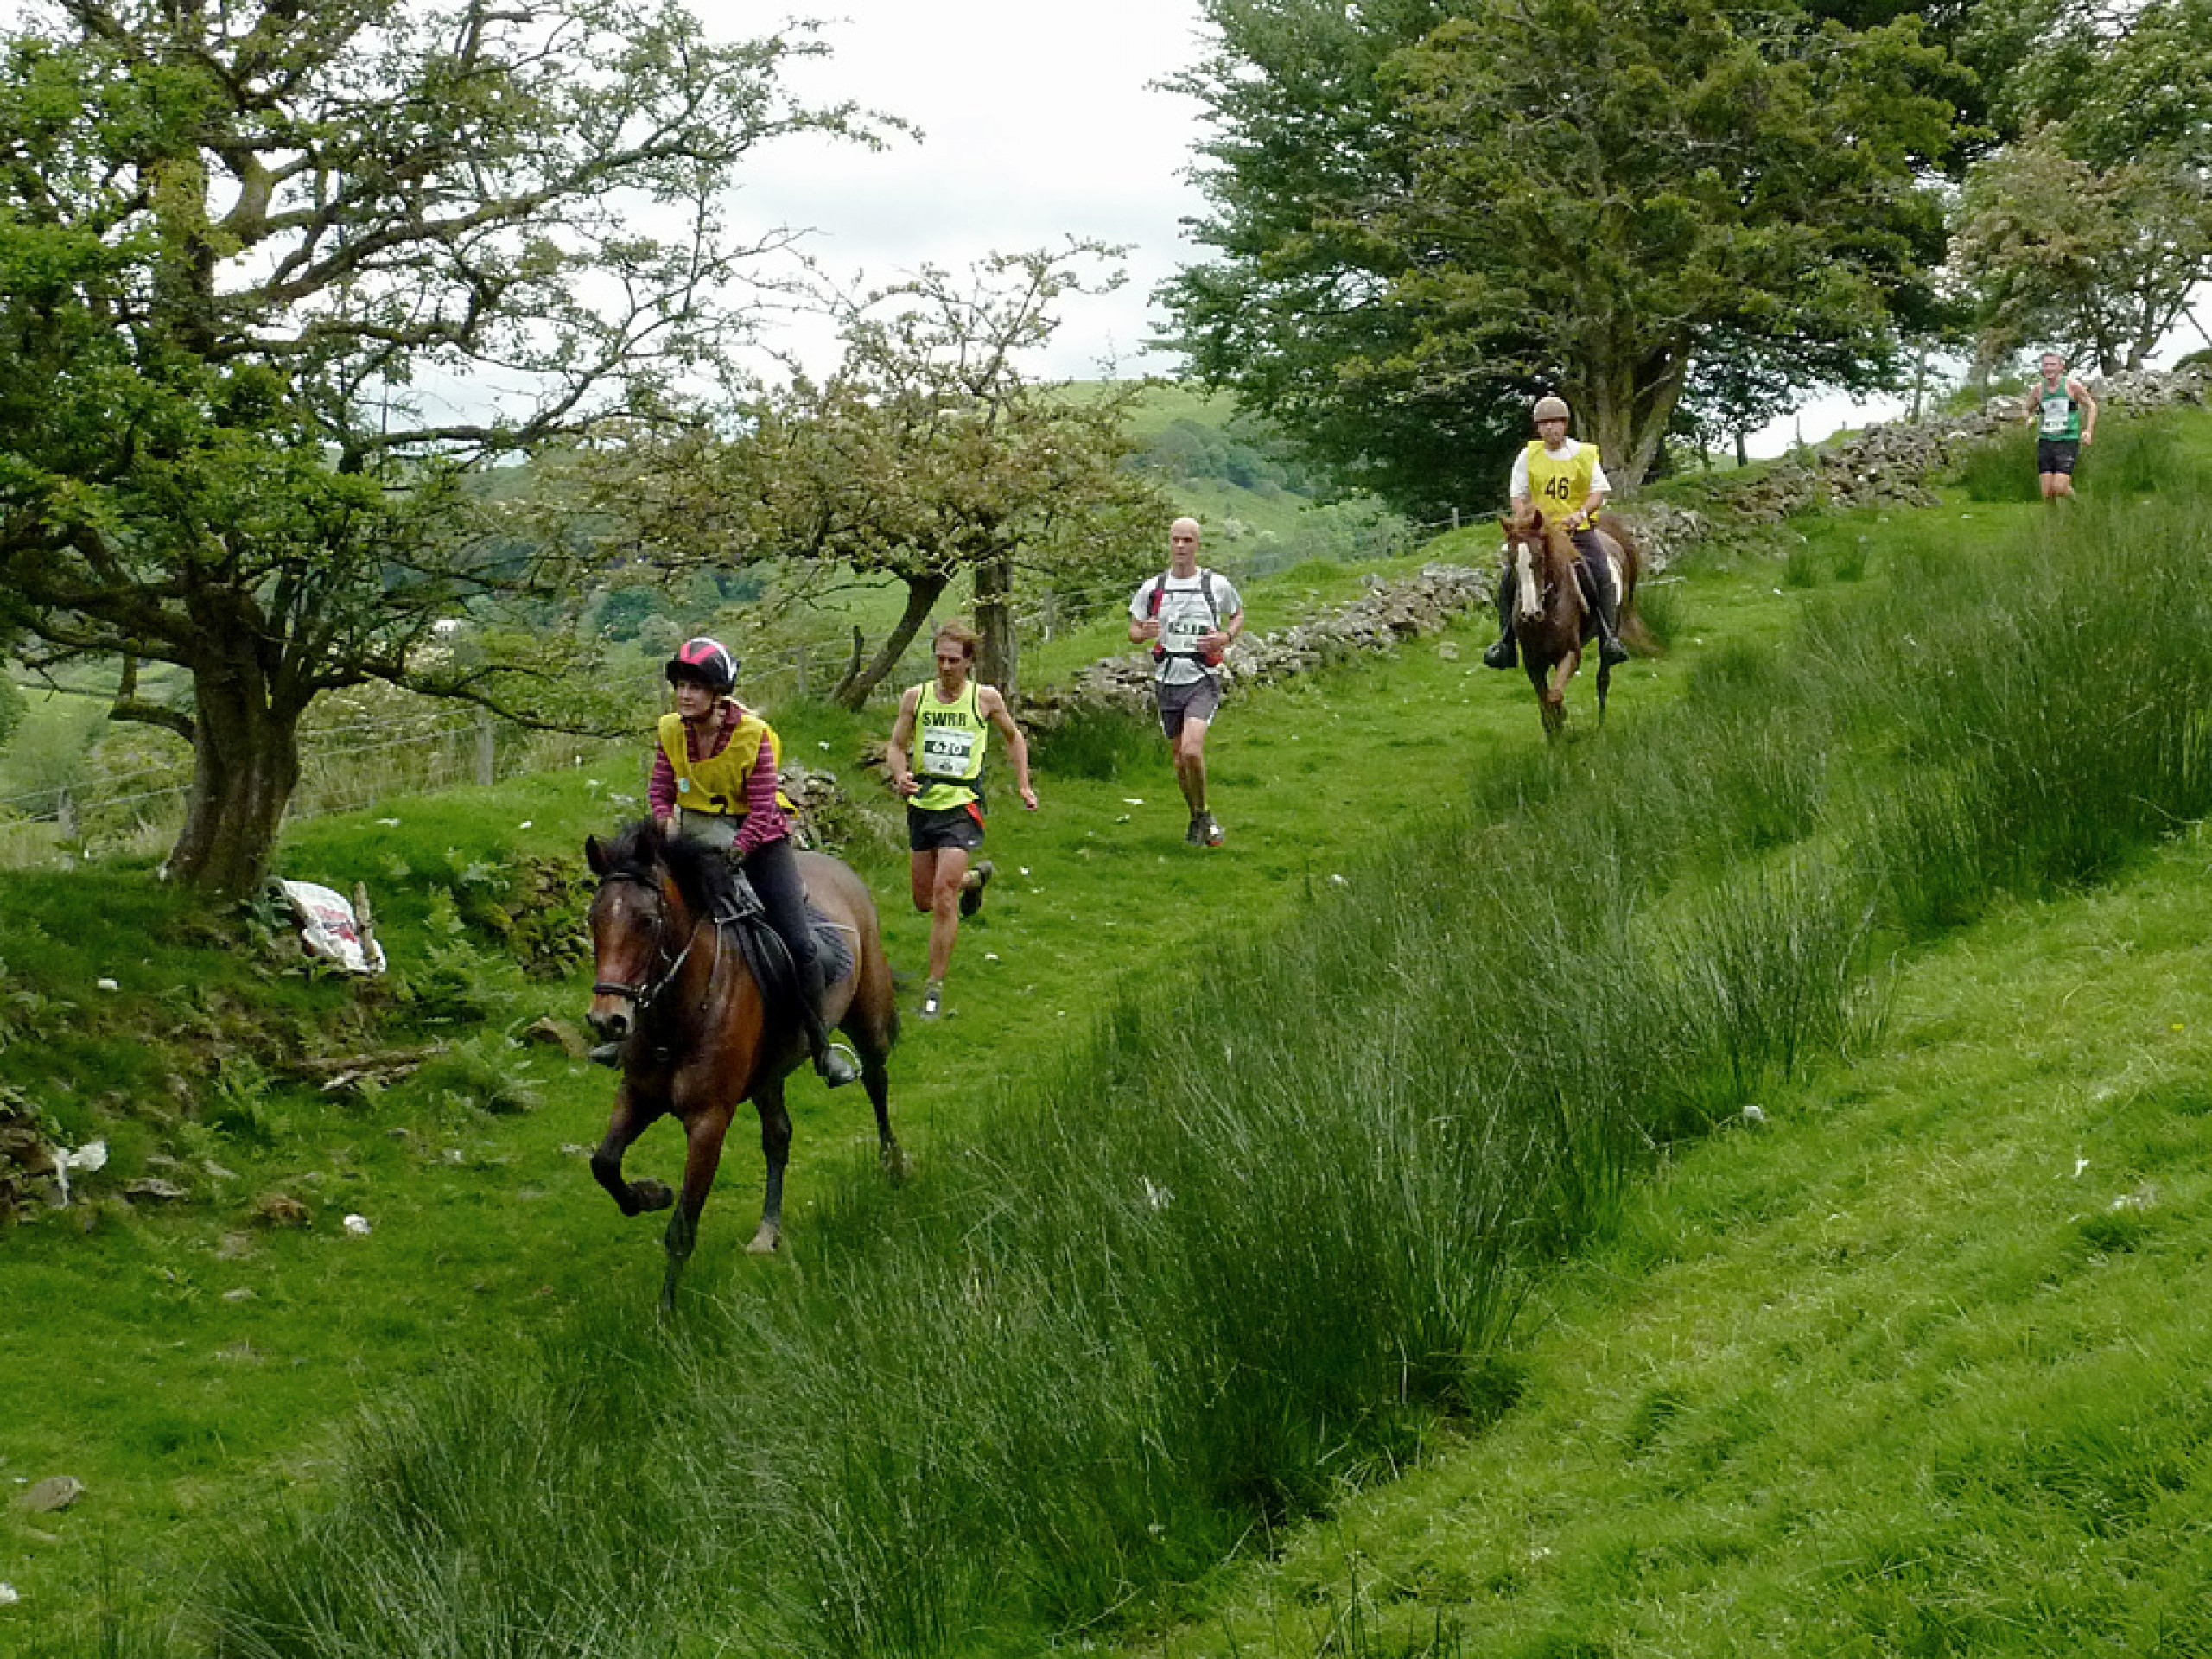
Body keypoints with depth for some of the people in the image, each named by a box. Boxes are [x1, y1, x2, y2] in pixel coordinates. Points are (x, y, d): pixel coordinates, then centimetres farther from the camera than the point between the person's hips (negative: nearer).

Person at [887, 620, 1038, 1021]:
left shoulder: (985, 698, -1)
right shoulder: (915, 697, 2)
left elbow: (1013, 737, 15)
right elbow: (897, 746, 7)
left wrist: (1023, 786, 12)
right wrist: (900, 776, -14)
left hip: (962, 806, -4)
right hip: (922, 805, 4)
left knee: (943, 895, -16)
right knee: (925, 900, 13)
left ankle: (935, 987, -8)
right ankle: (975, 876, 47)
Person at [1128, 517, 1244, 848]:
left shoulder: (1217, 584, -1)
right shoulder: (1151, 588, 3)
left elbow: (1238, 614, 17)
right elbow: (1133, 629, 13)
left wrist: (1226, 637, -4)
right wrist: (1144, 633, -12)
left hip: (1203, 680, -3)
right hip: (1167, 681, 3)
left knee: (1192, 750, -22)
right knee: (1180, 755, 10)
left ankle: (1203, 813, -1)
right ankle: (1196, 819, 30)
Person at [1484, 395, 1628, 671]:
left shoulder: (1585, 454, 1)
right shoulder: (1528, 456, 5)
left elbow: (1598, 492, -3)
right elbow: (1519, 497, 6)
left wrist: (1580, 513, -22)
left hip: (1578, 531, -1)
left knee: (1603, 577, -22)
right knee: (1508, 579, -14)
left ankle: (1610, 638, -18)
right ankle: (1506, 642, -6)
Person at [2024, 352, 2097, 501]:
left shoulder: (2071, 385, -2)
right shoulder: (2037, 389, 7)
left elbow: (2091, 406, 9)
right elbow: (2029, 409, 24)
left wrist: (2088, 430, -4)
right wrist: (2030, 419, 0)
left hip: (2068, 440, -3)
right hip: (2046, 442, 3)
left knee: (2059, 488, -16)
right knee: (2047, 493, -6)